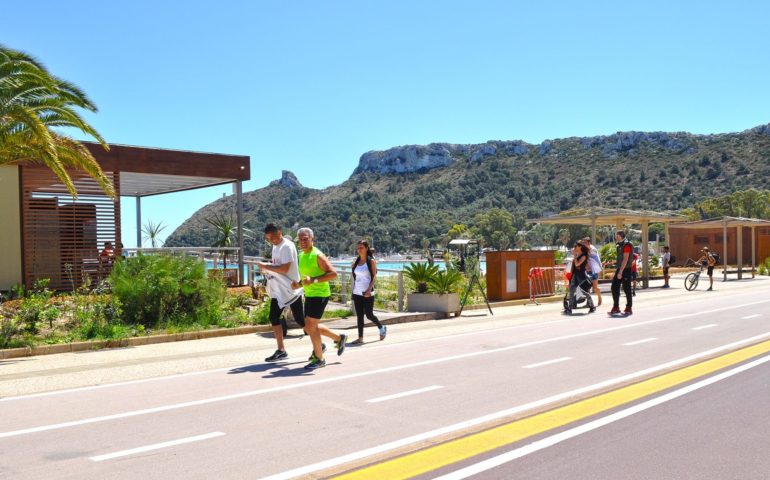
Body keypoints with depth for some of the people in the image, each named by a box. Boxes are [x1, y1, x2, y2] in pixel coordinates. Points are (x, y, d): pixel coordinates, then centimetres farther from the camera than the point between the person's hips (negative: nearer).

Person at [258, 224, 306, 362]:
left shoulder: (287, 246, -17)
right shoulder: (276, 247, 13)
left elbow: (284, 268, -25)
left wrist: (266, 266, -19)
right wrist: (267, 269, 5)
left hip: (291, 289, -9)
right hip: (278, 290, 9)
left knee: (300, 319, -3)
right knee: (274, 317, 4)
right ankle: (281, 350, 11)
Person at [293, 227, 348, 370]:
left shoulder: (318, 255, -15)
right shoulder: (301, 255, 11)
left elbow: (333, 273, -21)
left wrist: (313, 280, -28)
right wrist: (299, 284, 5)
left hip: (320, 294, -9)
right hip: (309, 295, 9)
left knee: (310, 326, -9)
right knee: (310, 326, 16)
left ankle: (319, 359, 6)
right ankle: (339, 338, 35)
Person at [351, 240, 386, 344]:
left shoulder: (371, 261, -5)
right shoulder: (356, 261, 9)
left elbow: (374, 277, -10)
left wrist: (369, 289, -20)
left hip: (367, 293, -5)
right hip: (357, 292, 5)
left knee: (369, 315, -2)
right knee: (359, 316, 4)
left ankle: (382, 328, 23)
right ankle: (360, 338, 8)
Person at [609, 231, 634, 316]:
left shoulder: (627, 245, -14)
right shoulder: (619, 245, 15)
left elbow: (625, 259, -20)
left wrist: (620, 272, -24)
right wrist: (616, 271, 18)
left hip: (626, 270, -9)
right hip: (619, 269, 9)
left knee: (626, 289, -2)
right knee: (614, 287, 5)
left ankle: (628, 309, 6)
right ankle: (616, 308, 10)